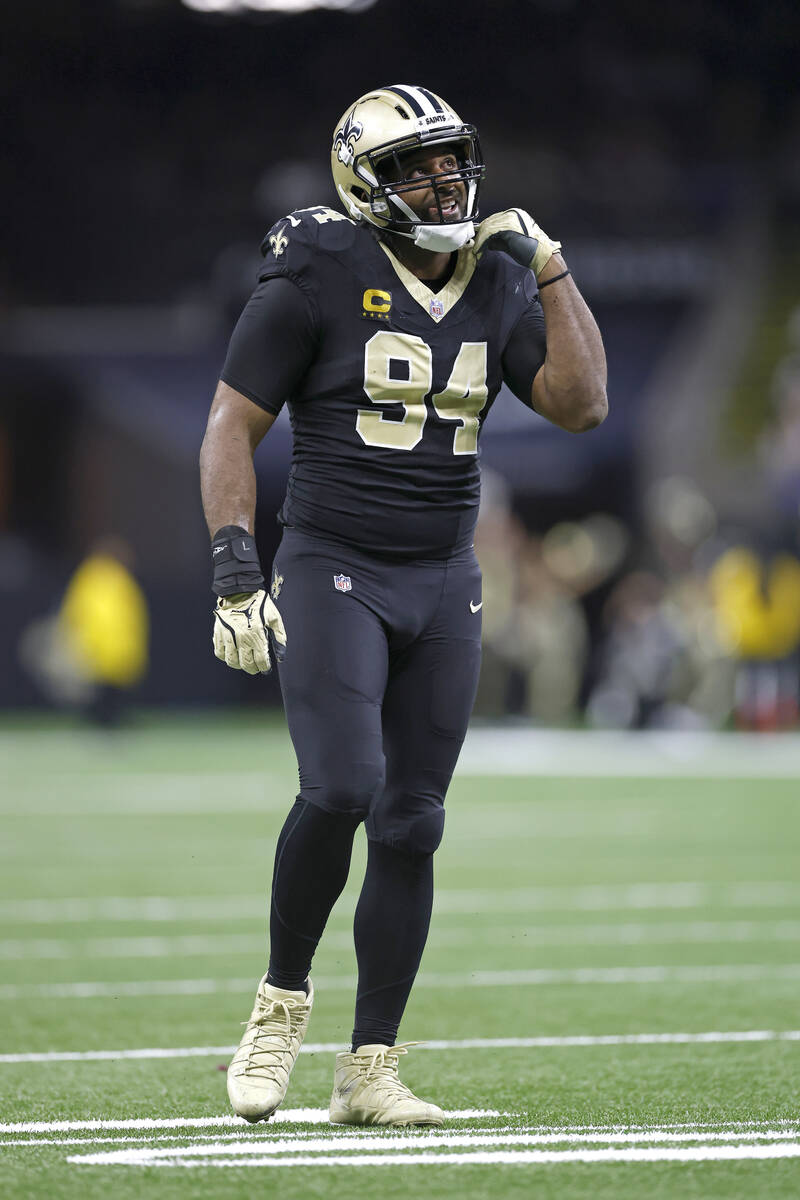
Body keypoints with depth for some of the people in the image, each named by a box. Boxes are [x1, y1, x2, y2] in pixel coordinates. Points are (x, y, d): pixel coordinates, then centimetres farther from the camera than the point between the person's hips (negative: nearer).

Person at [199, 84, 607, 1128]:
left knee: (410, 825, 4)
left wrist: (550, 268, -2)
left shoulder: (496, 285, 8)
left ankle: (370, 1070, 10)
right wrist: (236, 568, -13)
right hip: (331, 572, -5)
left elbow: (581, 405, 0)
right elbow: (232, 427, -5)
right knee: (341, 788, -22)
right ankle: (282, 1002, 1)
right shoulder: (319, 276, -8)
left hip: (444, 584, 5)